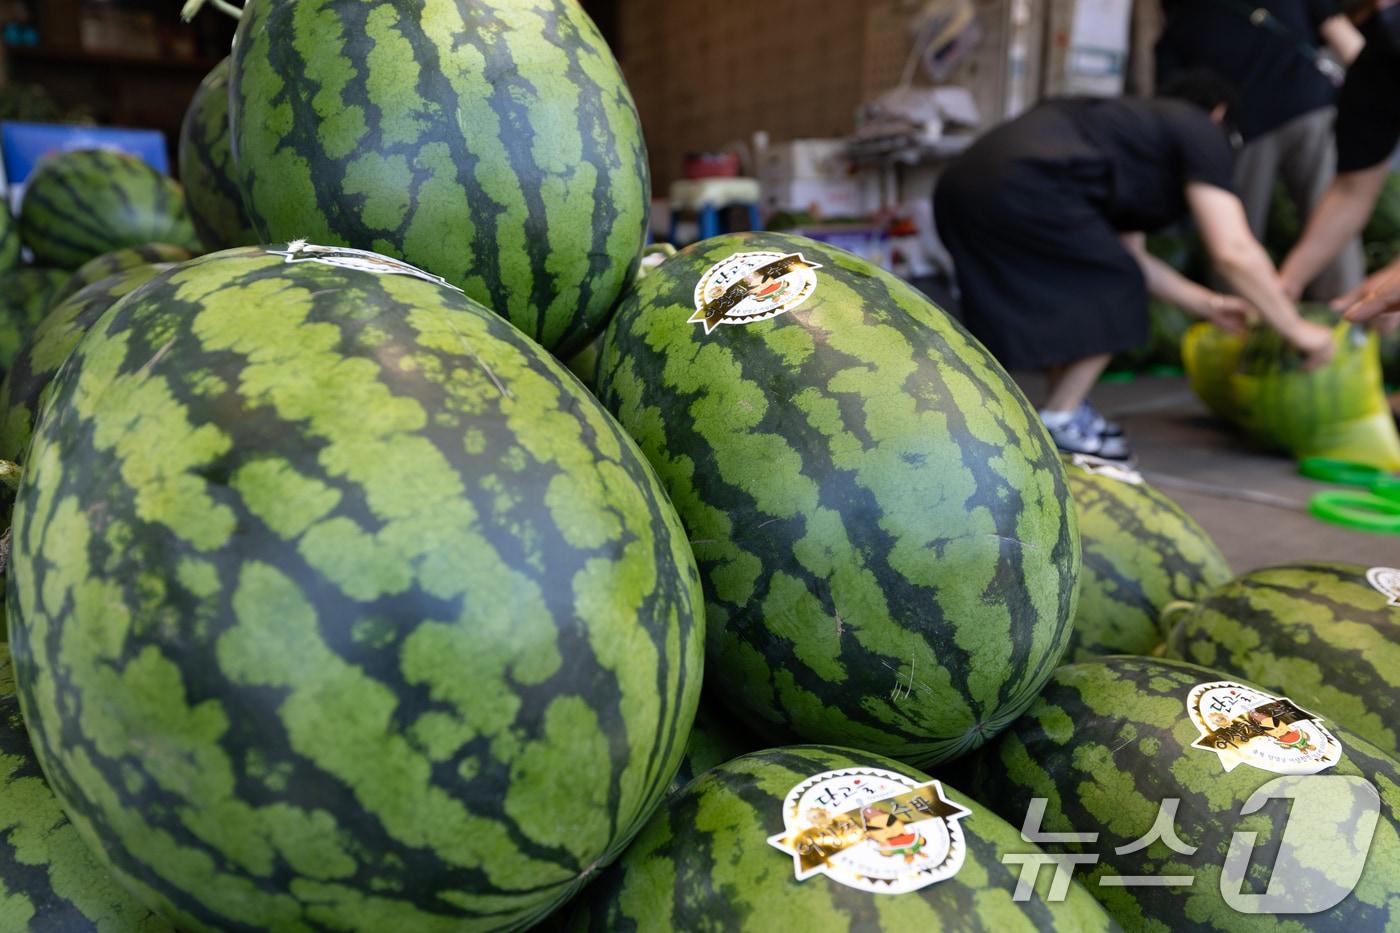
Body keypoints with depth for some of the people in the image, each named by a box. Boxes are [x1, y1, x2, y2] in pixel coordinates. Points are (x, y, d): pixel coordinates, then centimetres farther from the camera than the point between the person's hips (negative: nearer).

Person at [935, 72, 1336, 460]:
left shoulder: (1133, 123, 35)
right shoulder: (1200, 131, 12)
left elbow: (1129, 254, 36)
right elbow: (1234, 251, 3)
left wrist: (1206, 304, 42)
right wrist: (1295, 328, 13)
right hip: (1022, 185, -9)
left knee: (1071, 287, 24)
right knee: (1114, 288, 8)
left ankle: (1069, 409, 22)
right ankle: (1059, 421, 8)